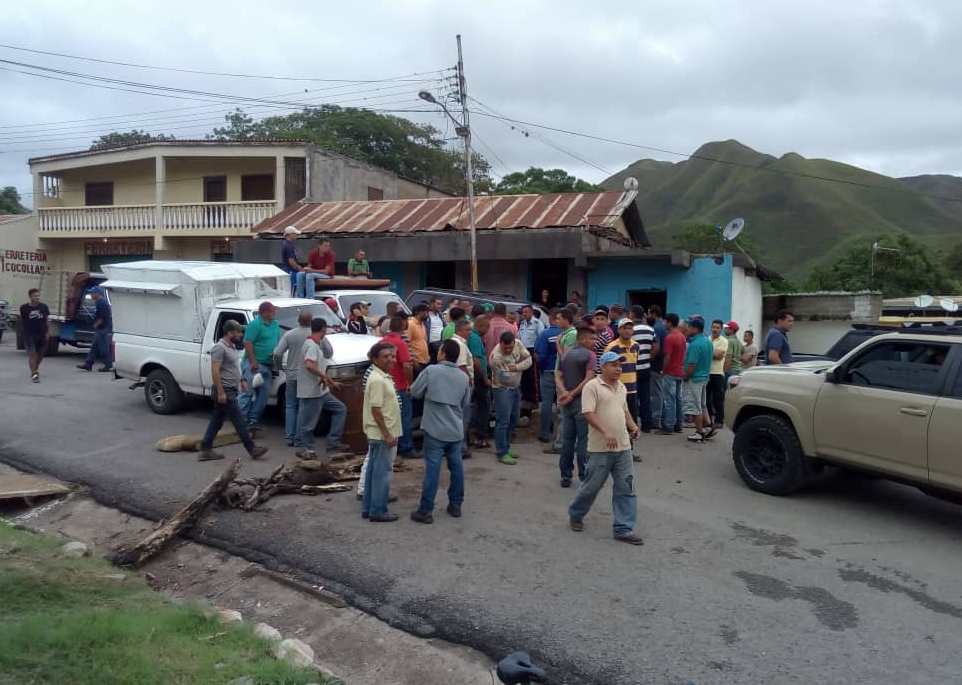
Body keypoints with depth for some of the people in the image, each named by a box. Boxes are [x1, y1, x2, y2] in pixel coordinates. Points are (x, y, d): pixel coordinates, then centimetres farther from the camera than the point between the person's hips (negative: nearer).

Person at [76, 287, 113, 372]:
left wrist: (96, 325, -7)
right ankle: (88, 364, 14)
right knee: (94, 347, 11)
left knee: (104, 349, -5)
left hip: (103, 330, -11)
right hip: (100, 330, 11)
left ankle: (108, 366, 1)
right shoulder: (103, 301, 17)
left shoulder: (101, 302, -16)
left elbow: (101, 318, -21)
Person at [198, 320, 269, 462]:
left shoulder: (232, 346, 14)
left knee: (217, 421, 12)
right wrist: (220, 392, -24)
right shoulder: (220, 348, -16)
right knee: (239, 421, -5)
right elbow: (215, 371, -21)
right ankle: (252, 449, 0)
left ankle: (206, 450, 17)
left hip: (230, 390, 10)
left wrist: (241, 380, 18)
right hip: (224, 391, -10)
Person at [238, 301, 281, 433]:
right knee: (248, 392, -8)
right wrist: (253, 362, -22)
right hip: (254, 364, -8)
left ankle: (253, 419, 14)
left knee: (264, 393, 7)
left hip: (268, 365, 8)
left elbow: (278, 341, 25)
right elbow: (247, 343, -16)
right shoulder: (255, 324, -11)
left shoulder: (275, 324, 14)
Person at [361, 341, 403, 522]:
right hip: (382, 434, -10)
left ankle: (368, 508, 23)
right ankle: (378, 511, 5)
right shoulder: (378, 380, -19)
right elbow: (376, 409, -22)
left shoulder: (382, 377, 12)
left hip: (377, 434, 10)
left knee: (373, 471, 14)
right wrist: (387, 434, -21)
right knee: (382, 472, -2)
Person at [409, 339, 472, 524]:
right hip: (456, 430, 4)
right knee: (456, 467, 14)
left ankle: (426, 510, 1)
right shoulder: (463, 377, 4)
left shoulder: (431, 371, -10)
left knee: (432, 469, -3)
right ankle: (455, 505, 23)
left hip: (435, 429, -4)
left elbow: (415, 392, -1)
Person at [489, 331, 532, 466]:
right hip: (502, 389, -7)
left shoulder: (518, 344, -8)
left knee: (513, 420, 15)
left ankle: (504, 447, 29)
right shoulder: (495, 356, -27)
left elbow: (528, 359, -6)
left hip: (516, 387, 8)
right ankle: (502, 453, -1)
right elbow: (505, 378, -23)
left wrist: (517, 367, -22)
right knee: (503, 421, -8)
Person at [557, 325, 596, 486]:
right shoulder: (590, 355, -7)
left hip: (567, 404, 6)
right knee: (583, 440, 1)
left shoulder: (565, 355, 12)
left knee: (567, 439, 11)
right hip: (582, 402, -6)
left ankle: (565, 476, 15)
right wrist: (573, 395, -12)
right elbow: (588, 379, -17)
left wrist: (565, 393, -10)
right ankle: (584, 476, 5)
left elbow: (558, 377, 3)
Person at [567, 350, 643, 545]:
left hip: (623, 447, 7)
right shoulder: (592, 386, -10)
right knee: (593, 485, 5)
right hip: (600, 448, -7)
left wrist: (633, 426, 7)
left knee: (625, 487, 4)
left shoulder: (621, 387, 14)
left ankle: (623, 529, 11)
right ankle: (575, 515, 29)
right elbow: (588, 414, -18)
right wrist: (606, 433, -27)